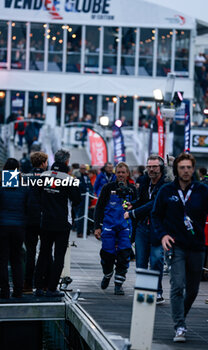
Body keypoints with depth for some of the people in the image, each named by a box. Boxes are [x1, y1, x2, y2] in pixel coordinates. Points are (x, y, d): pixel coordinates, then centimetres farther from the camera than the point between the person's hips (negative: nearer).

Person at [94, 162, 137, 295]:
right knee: (107, 254, -3)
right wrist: (97, 227, -4)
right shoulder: (108, 188, 2)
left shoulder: (132, 189, 7)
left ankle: (119, 284, 3)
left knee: (124, 255, -7)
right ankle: (107, 275, 28)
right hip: (109, 226, -1)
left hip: (125, 228, 1)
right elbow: (99, 207, 4)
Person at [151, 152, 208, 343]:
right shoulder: (166, 191, 2)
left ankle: (181, 318, 36)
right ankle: (180, 327, -13)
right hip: (176, 246, -2)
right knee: (178, 286, -15)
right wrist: (162, 234, -6)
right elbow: (156, 215, 10)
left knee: (192, 290, 12)